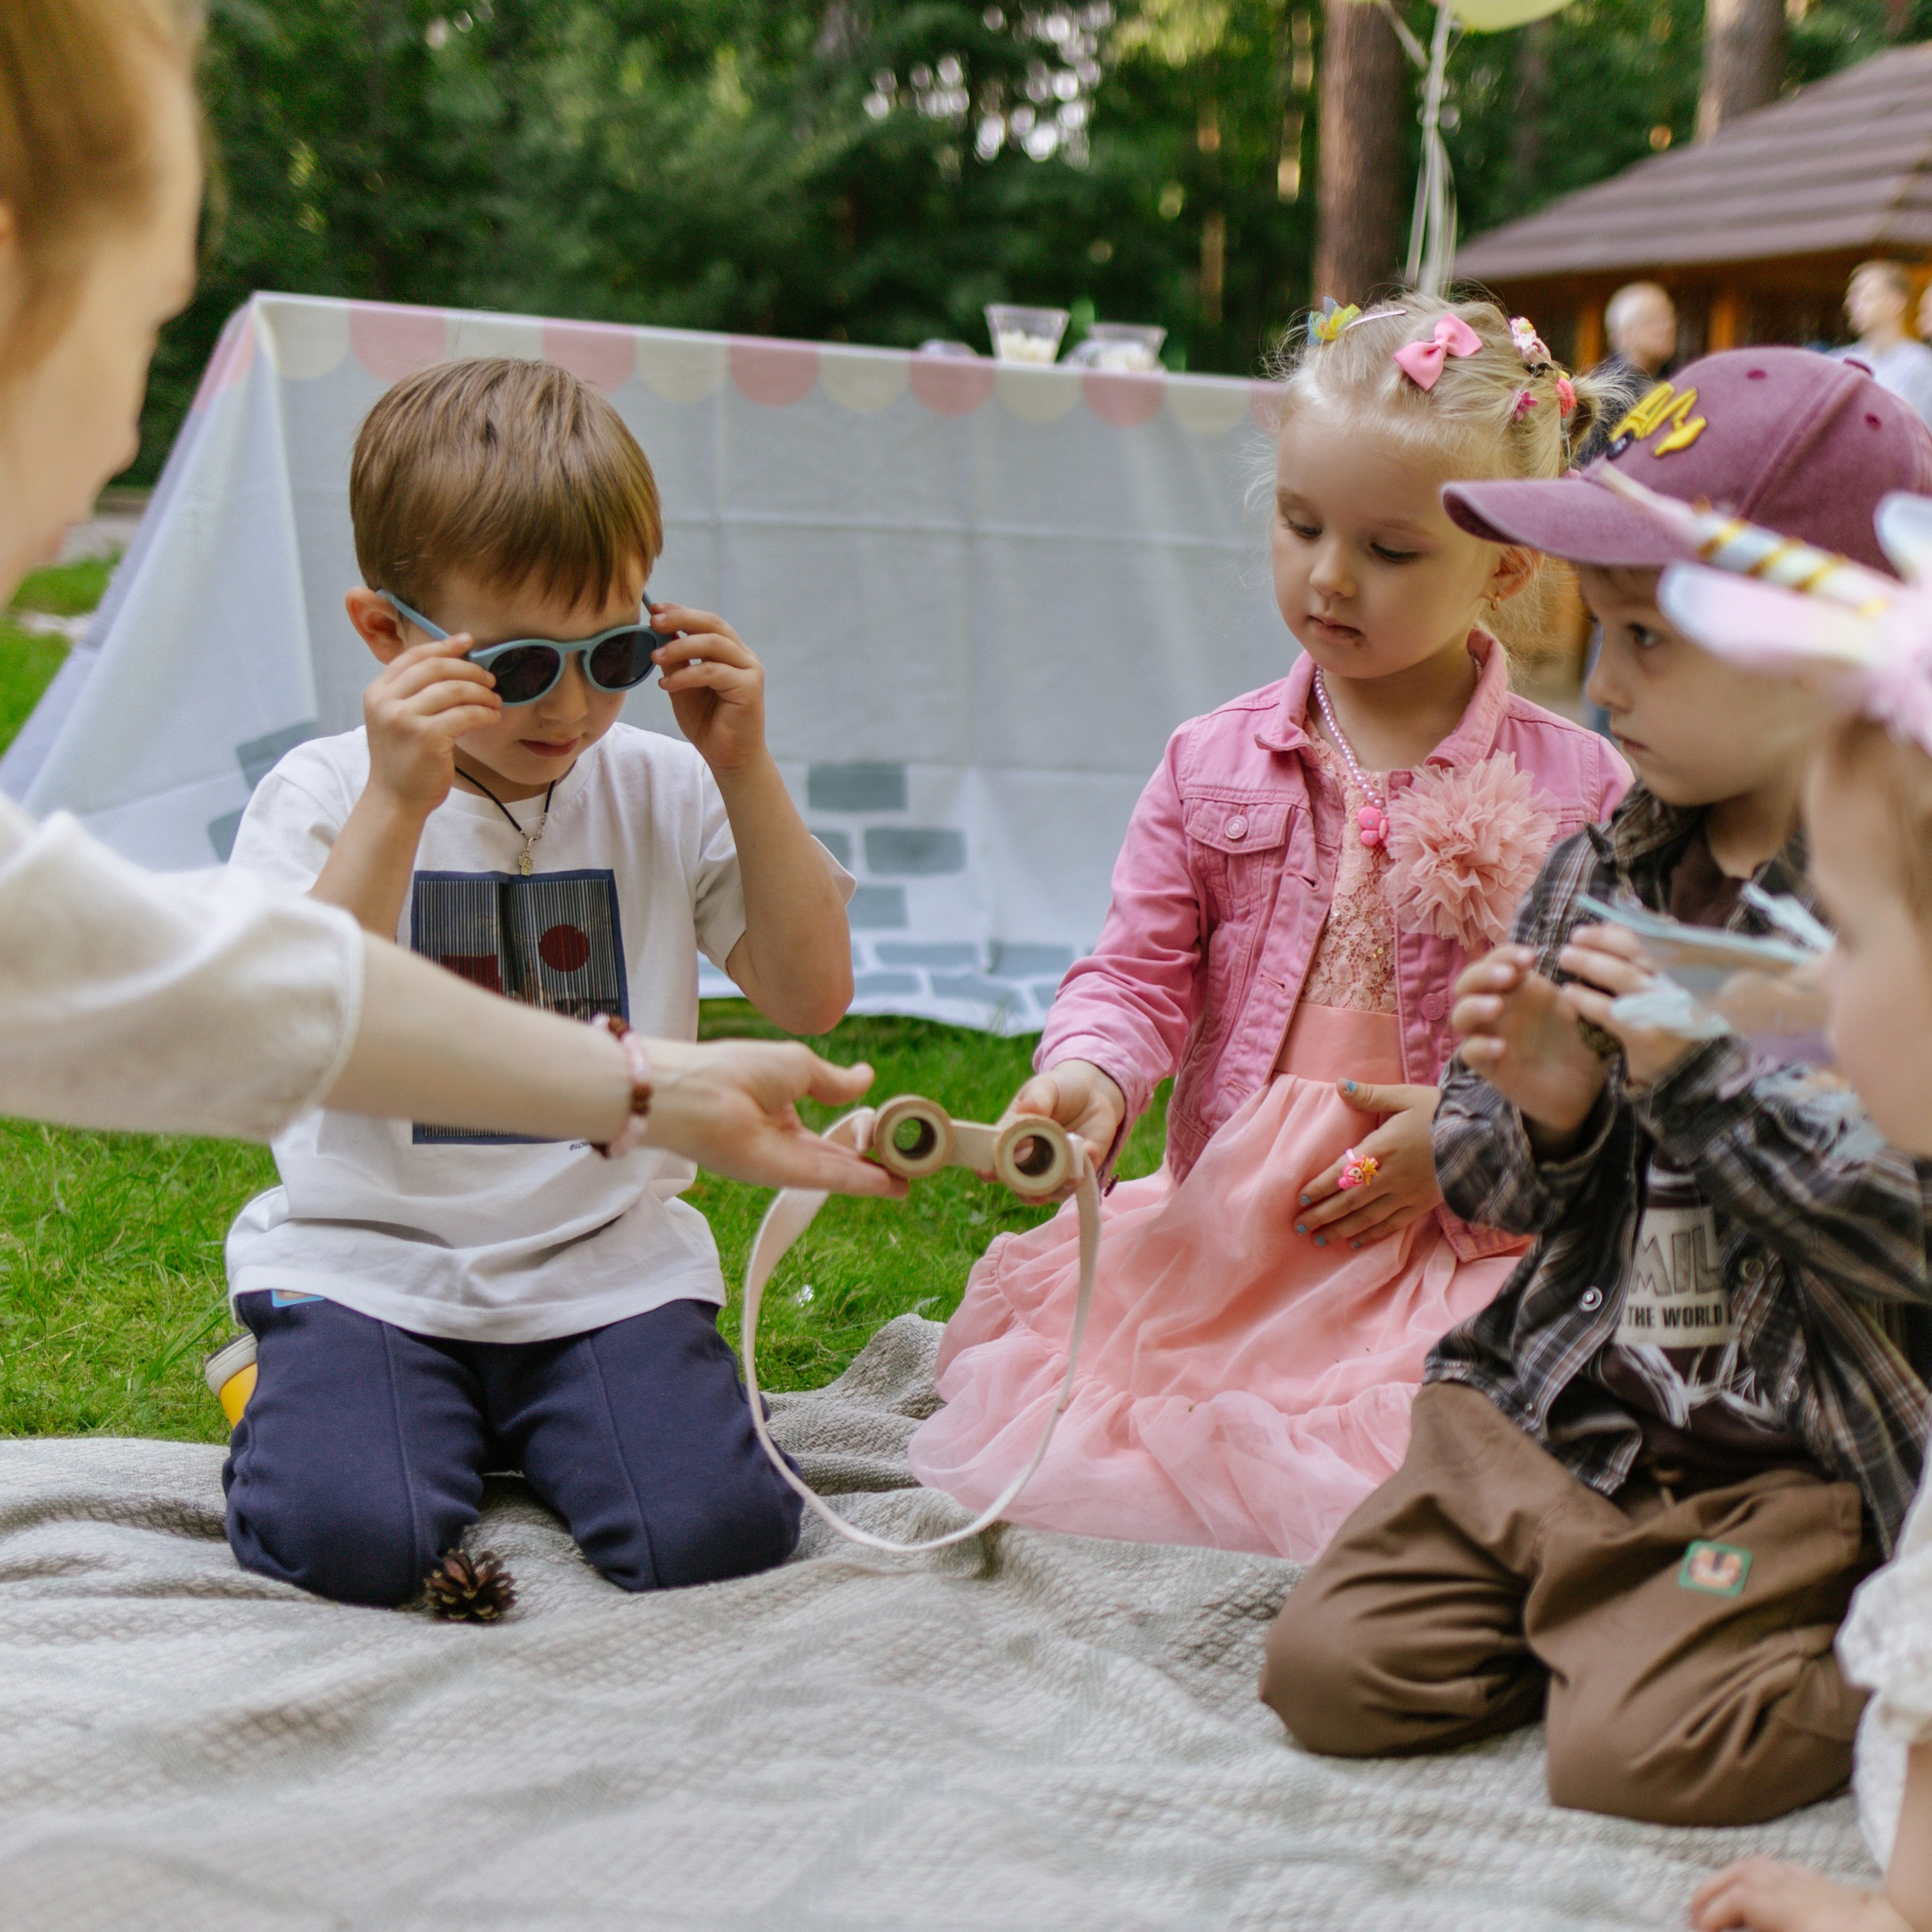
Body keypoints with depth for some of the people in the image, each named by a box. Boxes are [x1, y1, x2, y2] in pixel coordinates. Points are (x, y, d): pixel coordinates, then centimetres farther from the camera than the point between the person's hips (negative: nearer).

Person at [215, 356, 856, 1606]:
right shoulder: (322, 799, -4)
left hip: (612, 1259, 2)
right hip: (372, 1259, -2)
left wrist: (745, 770, -9)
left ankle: (539, 1422, 14)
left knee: (716, 1536, -18)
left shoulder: (662, 792, 5)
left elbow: (813, 999, -1)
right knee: (350, 1543, -24)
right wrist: (396, 807, -29)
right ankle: (314, 1395, 11)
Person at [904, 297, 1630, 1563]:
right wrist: (1093, 1076, -18)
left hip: (1463, 1238, -2)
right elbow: (1141, 968, 3)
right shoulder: (1214, 765, 6)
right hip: (1221, 1221, 3)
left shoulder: (1577, 790, -2)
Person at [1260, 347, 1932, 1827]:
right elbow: (1492, 1187, 12)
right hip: (1560, 1407, 6)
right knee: (1329, 1670, -3)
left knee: (1638, 1751, -19)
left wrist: (1702, 1073, -25)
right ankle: (1627, 1611, 18)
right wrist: (1545, 1115, -11)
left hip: (1800, 1452, -5)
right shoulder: (1600, 870, 5)